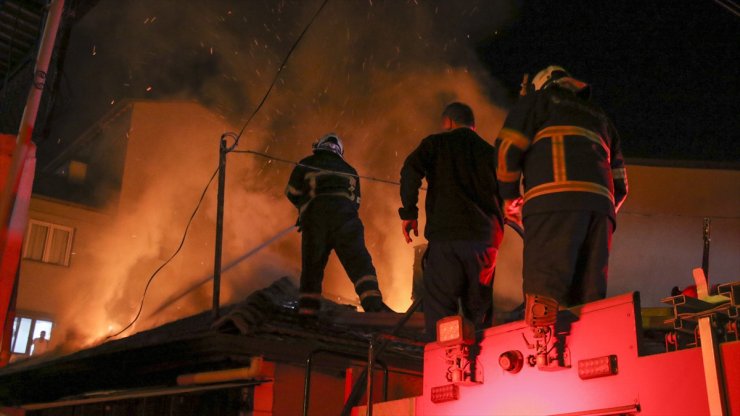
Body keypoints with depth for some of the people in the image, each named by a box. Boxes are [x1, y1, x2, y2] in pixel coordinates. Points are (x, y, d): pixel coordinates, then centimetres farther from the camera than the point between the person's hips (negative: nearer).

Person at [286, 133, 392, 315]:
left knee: (311, 267, 6)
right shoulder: (349, 170, 27)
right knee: (358, 260, -12)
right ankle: (373, 302, -32)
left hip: (315, 215, 0)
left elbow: (292, 192, 14)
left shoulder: (306, 164, 19)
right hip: (345, 215, 0)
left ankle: (307, 314, 0)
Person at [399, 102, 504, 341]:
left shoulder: (437, 143, 10)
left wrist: (409, 212, -4)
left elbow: (411, 170, -8)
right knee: (479, 309, 12)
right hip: (486, 238, 4)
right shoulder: (489, 151, 20)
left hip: (447, 234, -4)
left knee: (439, 306, -6)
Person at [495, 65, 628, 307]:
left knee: (546, 297, -15)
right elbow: (620, 185, 28)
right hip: (601, 205, 6)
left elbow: (508, 149, 6)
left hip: (553, 201, -5)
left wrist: (510, 197, 17)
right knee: (590, 302, 1)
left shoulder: (538, 99, 21)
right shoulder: (598, 116, 36)